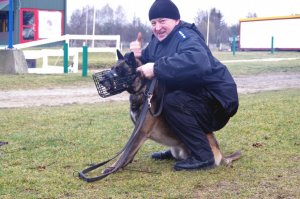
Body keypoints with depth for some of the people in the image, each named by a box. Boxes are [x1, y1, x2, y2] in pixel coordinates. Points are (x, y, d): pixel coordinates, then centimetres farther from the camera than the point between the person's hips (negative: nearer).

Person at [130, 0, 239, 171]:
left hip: (217, 99, -10)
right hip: (194, 95, 10)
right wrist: (140, 55, -11)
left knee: (173, 102, -29)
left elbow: (198, 62, -45)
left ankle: (203, 156, -20)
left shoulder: (186, 38, -23)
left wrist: (157, 68, -43)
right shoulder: (159, 39, 7)